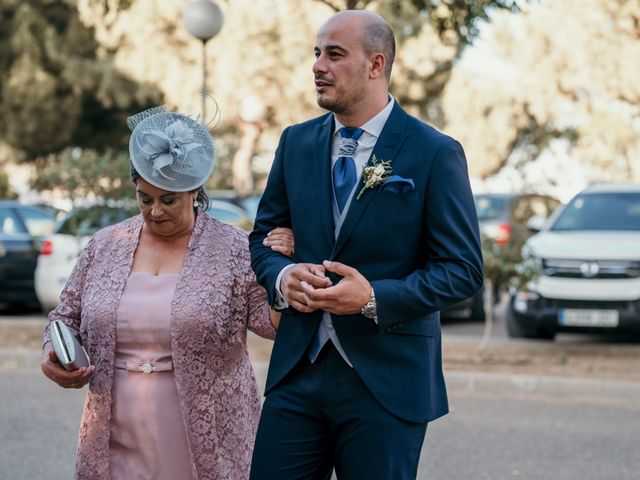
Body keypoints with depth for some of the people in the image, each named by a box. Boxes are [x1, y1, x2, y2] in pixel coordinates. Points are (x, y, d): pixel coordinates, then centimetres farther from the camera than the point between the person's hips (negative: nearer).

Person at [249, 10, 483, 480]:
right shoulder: (296, 143, 8)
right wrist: (282, 277, -9)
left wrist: (374, 298, -21)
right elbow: (262, 239, 15)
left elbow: (463, 268, -8)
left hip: (385, 382, -4)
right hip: (297, 371, 4)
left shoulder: (435, 154, -7)